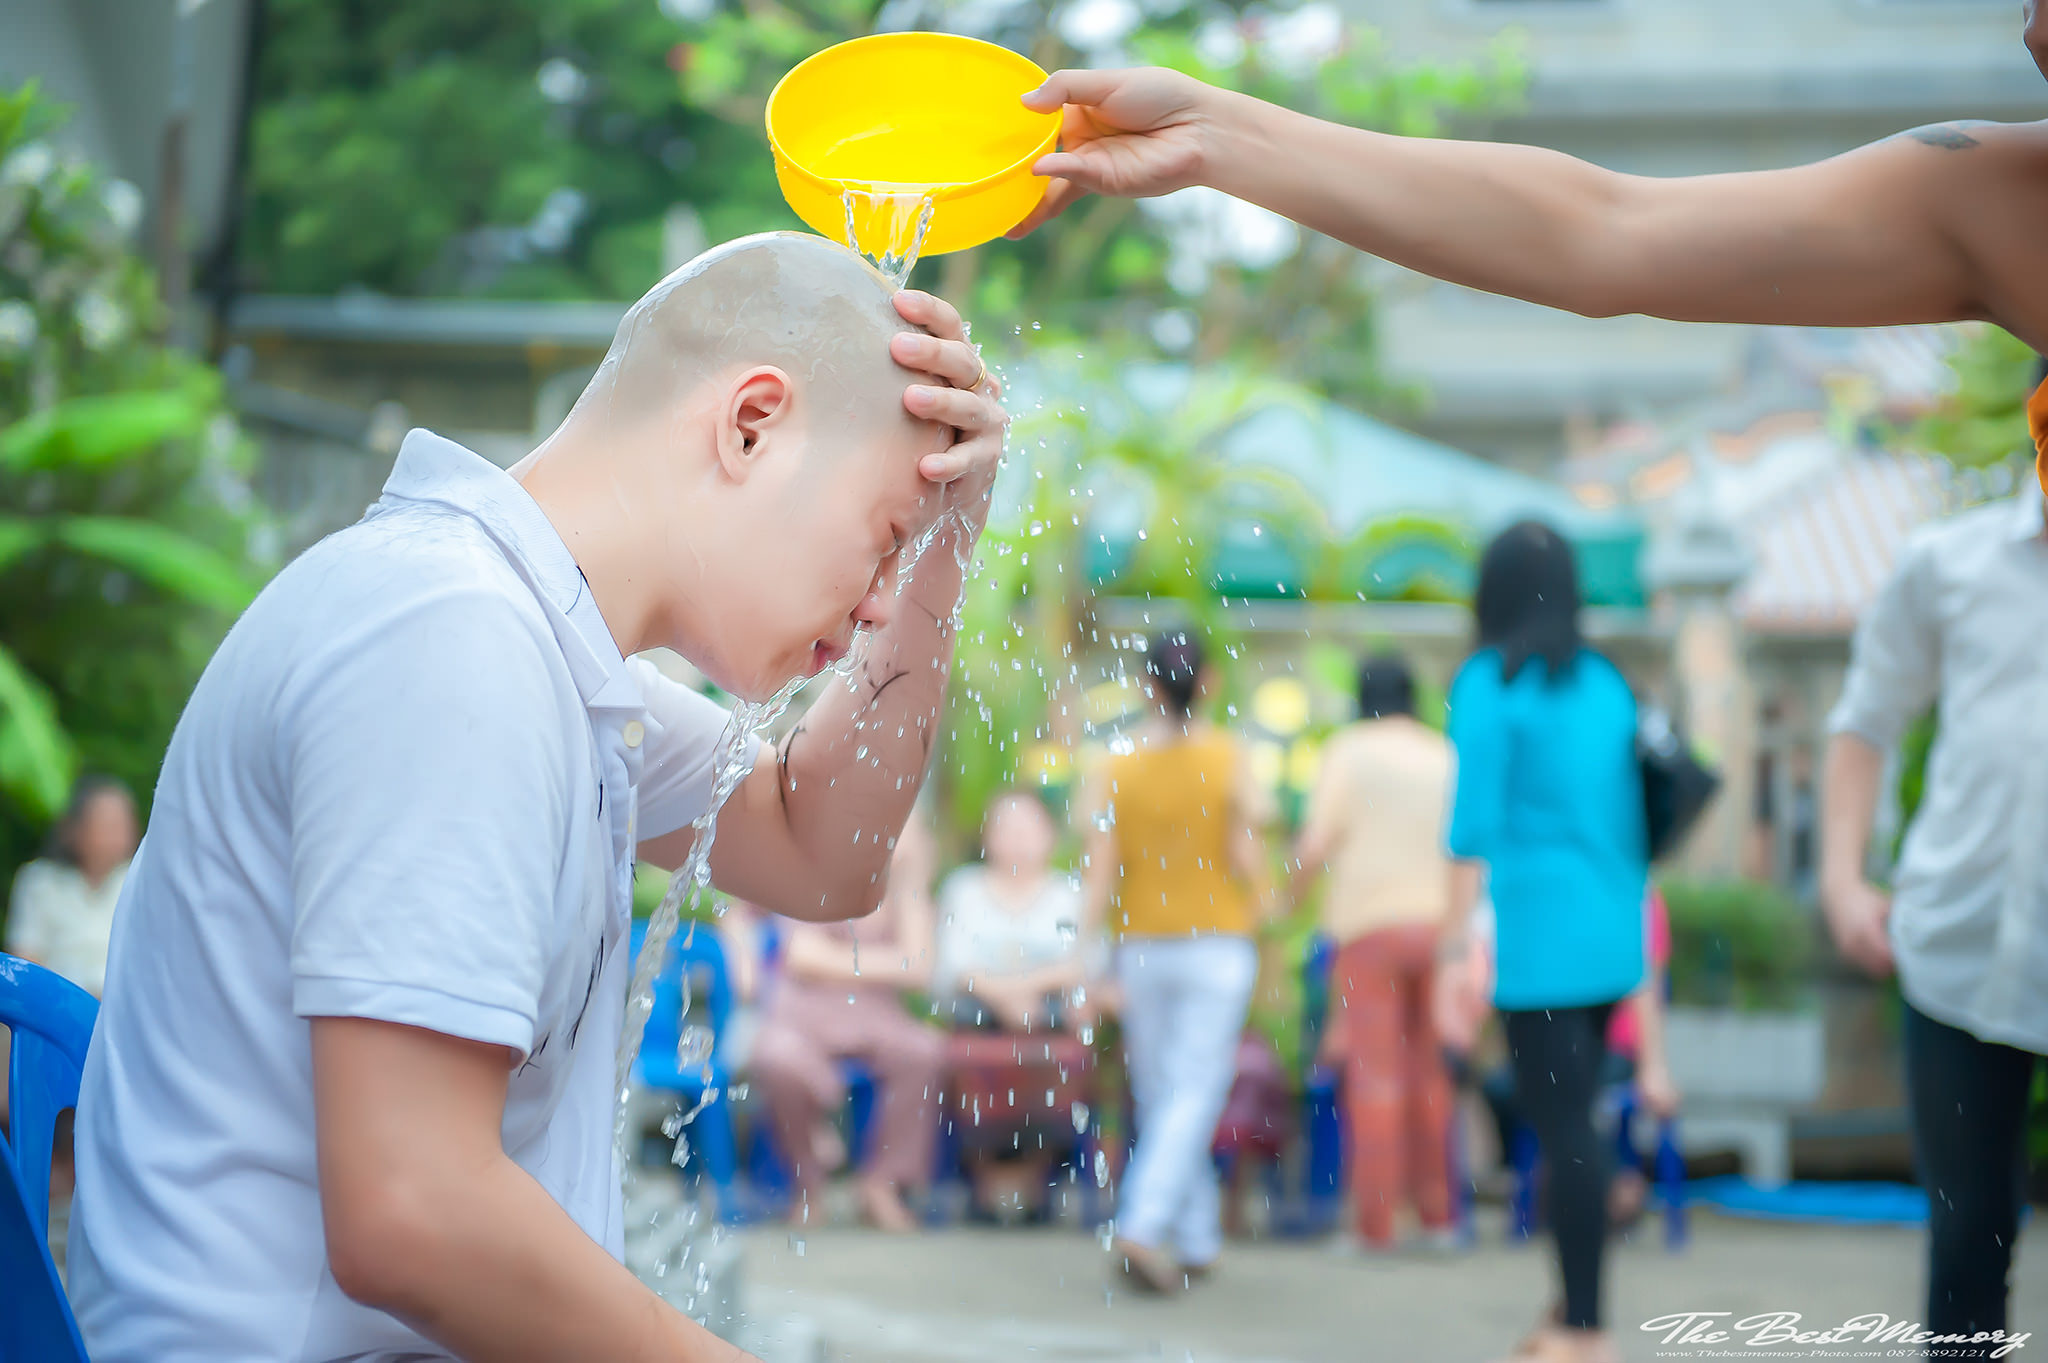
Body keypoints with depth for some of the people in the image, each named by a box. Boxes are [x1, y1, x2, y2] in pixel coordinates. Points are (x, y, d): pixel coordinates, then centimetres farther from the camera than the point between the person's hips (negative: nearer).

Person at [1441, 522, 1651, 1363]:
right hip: (1607, 937, 6)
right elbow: (1630, 821, 16)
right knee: (1573, 1125, 14)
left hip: (1537, 937, -6)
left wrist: (1457, 946, -11)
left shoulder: (1489, 684, -6)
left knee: (1563, 1128, -6)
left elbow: (1475, 825, -11)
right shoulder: (1607, 685, 12)